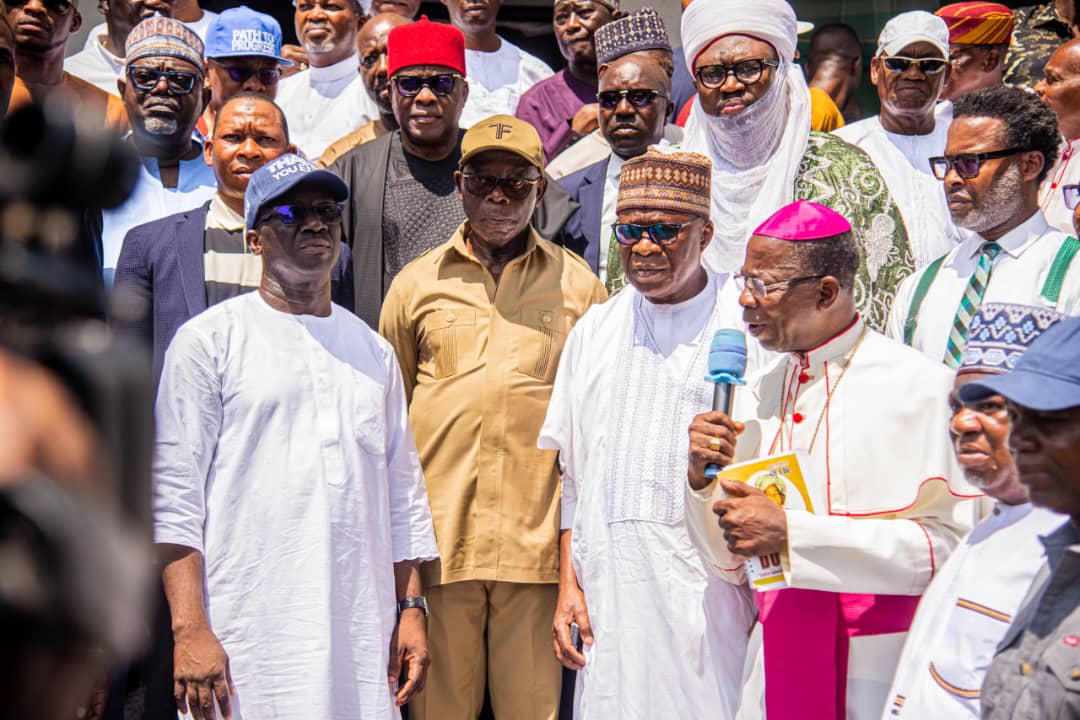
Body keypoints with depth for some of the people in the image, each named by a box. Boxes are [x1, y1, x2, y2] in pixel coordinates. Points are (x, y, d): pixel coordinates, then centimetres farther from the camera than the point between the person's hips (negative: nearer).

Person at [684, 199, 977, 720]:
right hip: (775, 667, 5)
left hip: (884, 670, -5)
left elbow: (946, 543, -20)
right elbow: (731, 564, 10)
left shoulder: (919, 387, -11)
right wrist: (702, 478, -9)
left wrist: (790, 533, -21)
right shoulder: (756, 396, 7)